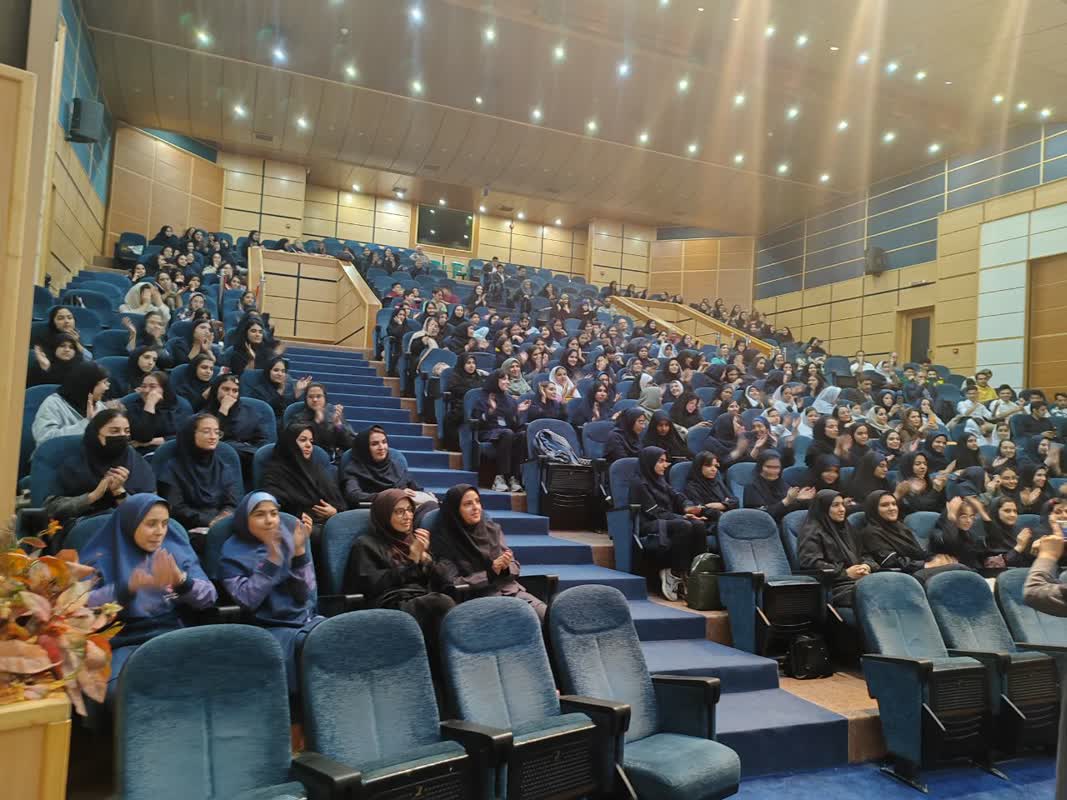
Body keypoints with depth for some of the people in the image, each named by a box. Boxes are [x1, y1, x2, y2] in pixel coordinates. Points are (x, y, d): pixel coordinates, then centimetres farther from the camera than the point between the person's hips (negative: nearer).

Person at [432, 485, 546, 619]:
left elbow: (514, 566, 13)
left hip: (512, 590, 5)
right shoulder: (444, 540, -5)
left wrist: (505, 567, -10)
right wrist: (491, 572, -14)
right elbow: (453, 584, -8)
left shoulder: (492, 528, 9)